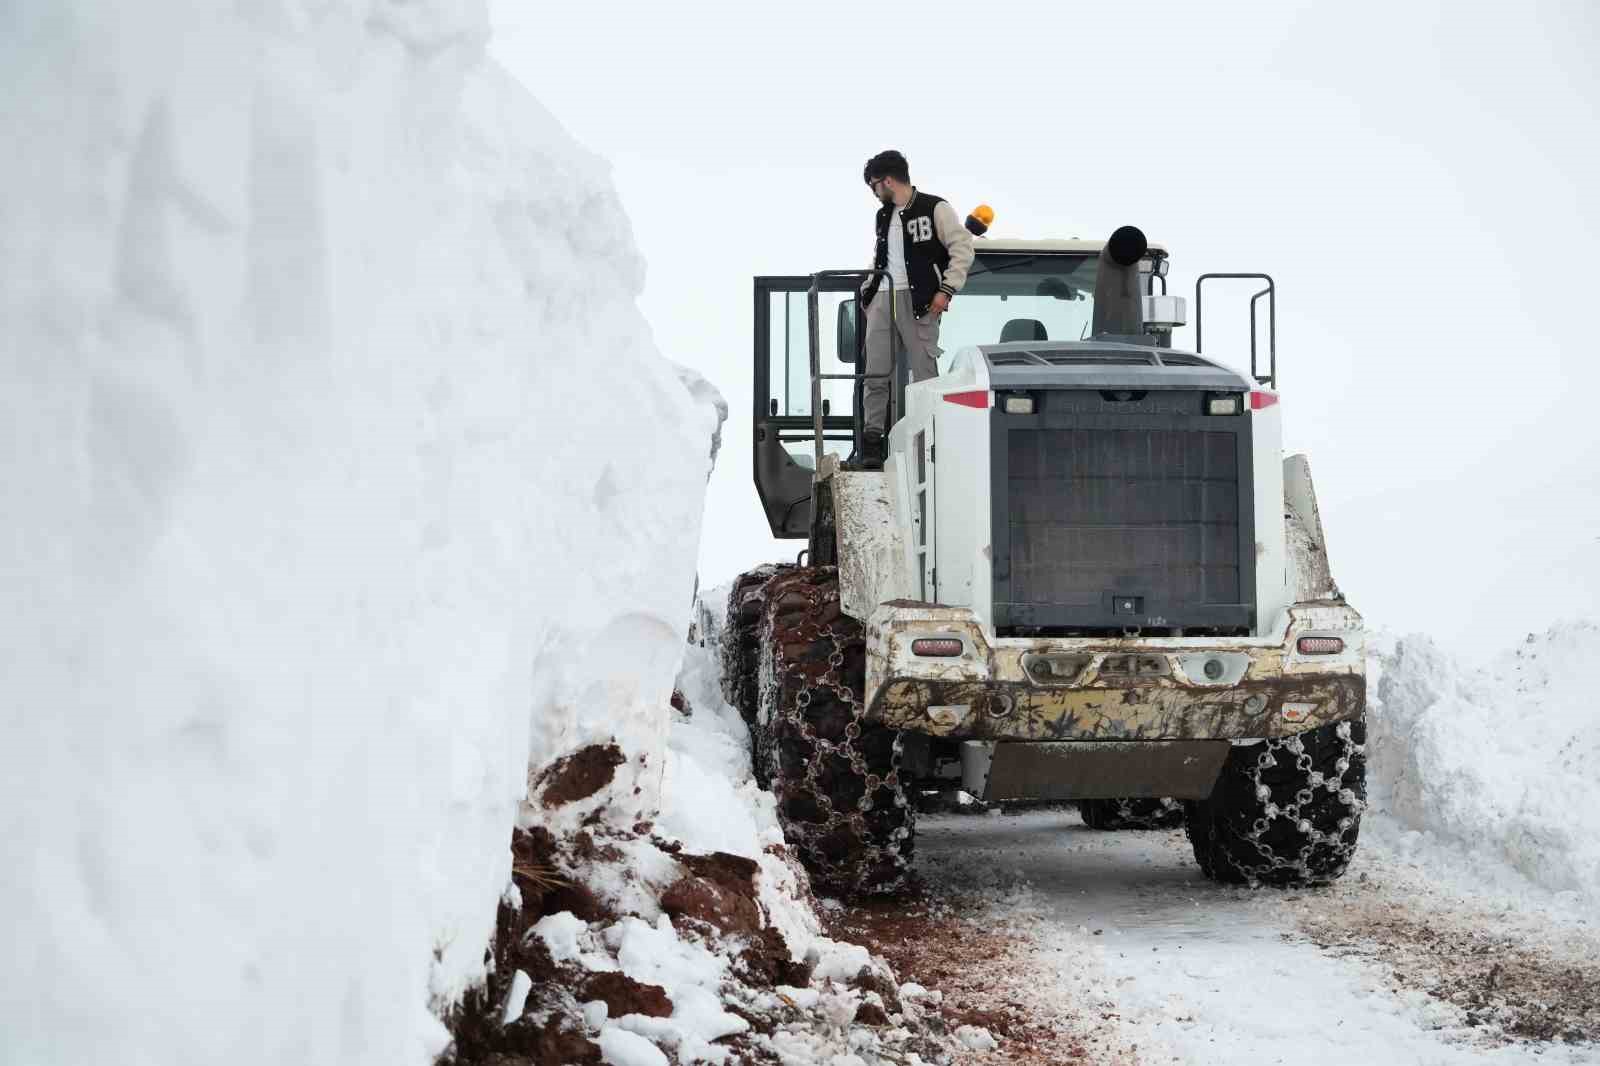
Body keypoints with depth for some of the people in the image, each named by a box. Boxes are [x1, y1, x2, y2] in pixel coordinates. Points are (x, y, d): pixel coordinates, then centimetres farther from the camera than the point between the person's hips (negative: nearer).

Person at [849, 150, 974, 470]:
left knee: (925, 374, -4)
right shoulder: (884, 216, 19)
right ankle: (872, 444, 1)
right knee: (875, 375, 0)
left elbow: (963, 248, -7)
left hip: (917, 300, -7)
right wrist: (868, 289, 16)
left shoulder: (934, 209, -3)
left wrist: (947, 290, -12)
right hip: (882, 300, 7)